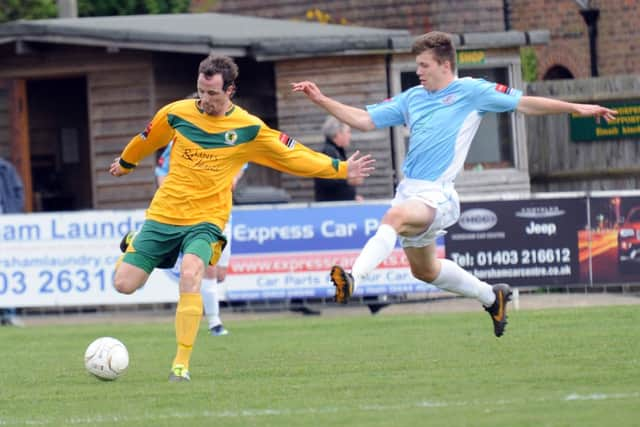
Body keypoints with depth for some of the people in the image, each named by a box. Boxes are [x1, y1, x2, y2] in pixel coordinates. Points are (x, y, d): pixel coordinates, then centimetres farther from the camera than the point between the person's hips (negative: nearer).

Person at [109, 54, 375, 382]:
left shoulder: (249, 129, -5)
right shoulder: (176, 114, -1)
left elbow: (293, 155, 4)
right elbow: (147, 139, 19)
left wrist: (341, 169, 1)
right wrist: (124, 164, 36)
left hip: (205, 221, -2)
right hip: (162, 215, 2)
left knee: (190, 273, -32)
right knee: (124, 284, -3)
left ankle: (181, 363, -26)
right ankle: (133, 246, 37)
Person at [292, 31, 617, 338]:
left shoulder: (470, 92, 0)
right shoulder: (411, 98, 15)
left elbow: (525, 104, 3)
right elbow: (365, 120, 15)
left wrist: (576, 108, -2)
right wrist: (321, 100, 6)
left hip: (437, 195, -8)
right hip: (409, 189, 8)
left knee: (394, 217, -36)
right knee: (424, 270, 19)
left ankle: (354, 278, -53)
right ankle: (492, 296, 39)